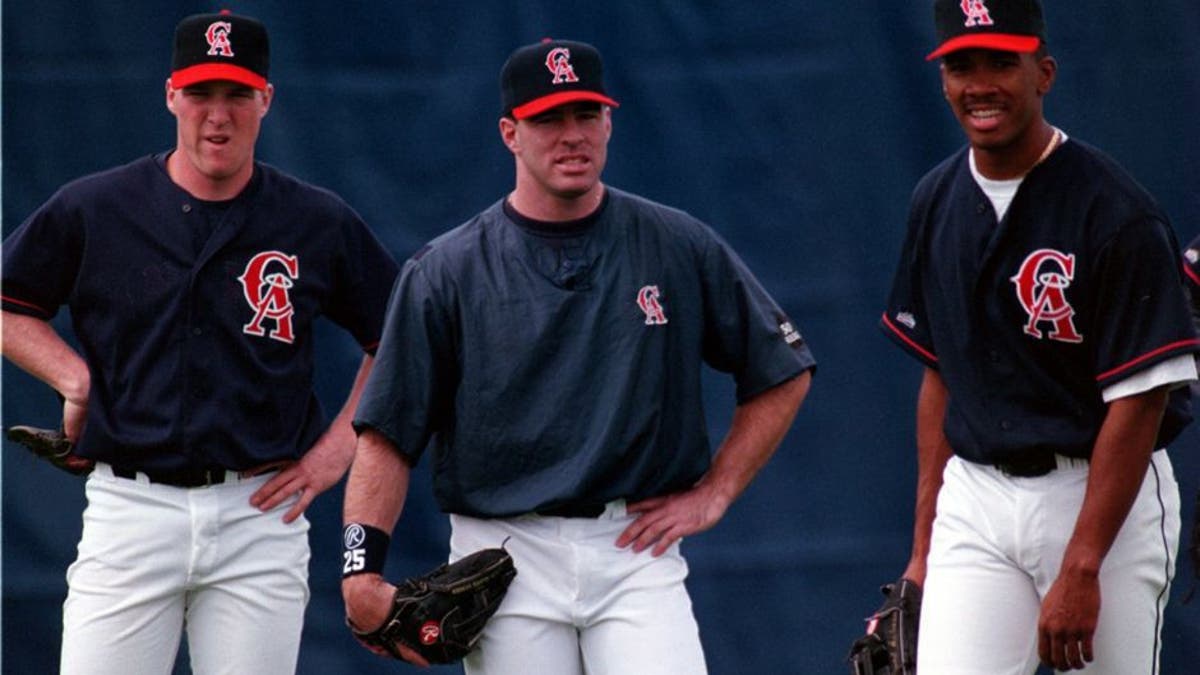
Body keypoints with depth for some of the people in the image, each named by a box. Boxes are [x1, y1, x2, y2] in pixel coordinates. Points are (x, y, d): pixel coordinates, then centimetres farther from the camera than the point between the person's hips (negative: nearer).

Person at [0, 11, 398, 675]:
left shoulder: (319, 224, 5)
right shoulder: (93, 210, 3)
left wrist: (338, 446, 5)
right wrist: (74, 376, 1)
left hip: (260, 514, 1)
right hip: (129, 511, 0)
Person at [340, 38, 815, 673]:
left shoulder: (680, 248, 6)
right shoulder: (446, 271, 2)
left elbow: (783, 375, 14)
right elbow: (386, 436, -1)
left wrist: (712, 495, 4)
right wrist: (361, 573, -14)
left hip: (638, 554, 0)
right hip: (507, 558, 0)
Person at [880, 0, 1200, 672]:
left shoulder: (1115, 211, -13)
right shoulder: (937, 201, 8)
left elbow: (1139, 400, -15)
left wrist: (1080, 571, -19)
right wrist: (924, 546, 13)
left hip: (1105, 497, -5)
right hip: (974, 500, 5)